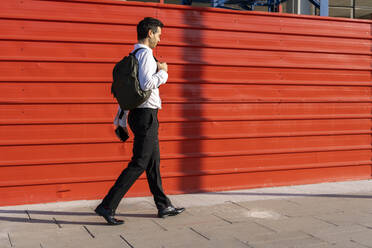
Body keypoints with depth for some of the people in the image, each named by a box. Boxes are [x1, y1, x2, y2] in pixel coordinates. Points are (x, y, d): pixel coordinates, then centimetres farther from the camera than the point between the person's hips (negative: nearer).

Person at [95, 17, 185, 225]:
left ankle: (164, 206, 25)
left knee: (154, 162, 15)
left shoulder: (133, 56, 17)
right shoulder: (146, 54, -13)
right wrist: (162, 72, -10)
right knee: (139, 164, -7)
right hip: (146, 115, -10)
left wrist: (121, 119, 21)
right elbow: (146, 84, -28)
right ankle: (107, 206, -6)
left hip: (138, 114, 10)